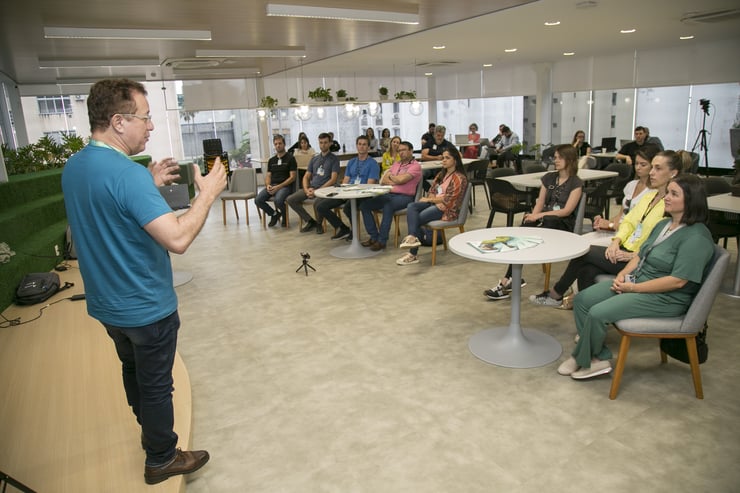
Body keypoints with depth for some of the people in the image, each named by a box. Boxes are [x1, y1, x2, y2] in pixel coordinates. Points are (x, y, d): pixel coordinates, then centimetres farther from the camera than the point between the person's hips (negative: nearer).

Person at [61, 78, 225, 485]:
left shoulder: (73, 167, 0)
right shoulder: (128, 174, -29)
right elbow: (177, 239, -35)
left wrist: (149, 185, 8)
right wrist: (207, 193, -22)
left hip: (105, 302, 9)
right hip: (145, 307, -9)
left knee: (133, 369, 28)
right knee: (155, 384, 11)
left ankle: (149, 430, 50)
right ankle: (161, 460, 31)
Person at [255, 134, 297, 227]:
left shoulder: (290, 158, 2)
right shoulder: (271, 160, 20)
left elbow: (292, 177, -5)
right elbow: (268, 175, 18)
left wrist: (278, 187, -15)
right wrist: (268, 185, -7)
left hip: (285, 186, -5)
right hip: (272, 186, 5)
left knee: (278, 200, -36)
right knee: (258, 200, -20)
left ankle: (284, 215, -2)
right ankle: (274, 214, 6)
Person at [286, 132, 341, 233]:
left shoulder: (334, 159, 0)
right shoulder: (314, 158, 17)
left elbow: (333, 180, -10)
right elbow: (306, 176, 15)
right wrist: (306, 189, -7)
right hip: (311, 187, 6)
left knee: (317, 202, -38)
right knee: (290, 199, -12)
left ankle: (319, 223, -6)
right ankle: (310, 221, 2)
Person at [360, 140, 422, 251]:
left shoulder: (415, 166, -3)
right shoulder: (396, 164, 20)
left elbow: (401, 180, -17)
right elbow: (383, 181, 12)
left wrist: (390, 176, 2)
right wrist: (394, 181, -7)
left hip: (404, 196, -7)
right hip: (389, 195, 7)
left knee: (388, 206, -38)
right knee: (364, 205, -10)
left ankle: (382, 241, -30)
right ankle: (374, 236, -5)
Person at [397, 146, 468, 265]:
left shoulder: (459, 178, -7)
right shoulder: (441, 174, 20)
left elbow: (448, 199, -15)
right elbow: (432, 191, 16)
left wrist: (429, 199, -10)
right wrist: (431, 198, -9)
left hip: (447, 209, -8)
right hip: (434, 203, 8)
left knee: (416, 218, -23)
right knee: (411, 207, -20)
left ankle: (413, 255, -19)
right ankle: (413, 237, -33)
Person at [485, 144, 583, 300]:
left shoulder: (576, 183, -1)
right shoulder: (548, 178, 16)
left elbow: (567, 211, -12)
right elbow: (540, 203, 10)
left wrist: (539, 215, -20)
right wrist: (533, 216, -11)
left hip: (563, 225, -4)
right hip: (545, 220, 4)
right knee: (526, 225, -31)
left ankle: (508, 280, -33)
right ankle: (512, 279, -36)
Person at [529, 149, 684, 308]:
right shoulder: (649, 195, 16)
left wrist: (632, 255, -21)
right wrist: (616, 241, -4)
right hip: (625, 251, 7)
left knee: (584, 251, -13)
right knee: (587, 271, -17)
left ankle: (555, 294, 6)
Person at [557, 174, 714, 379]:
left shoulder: (696, 237, -18)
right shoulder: (664, 224, 11)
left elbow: (678, 281, -24)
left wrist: (632, 288, -19)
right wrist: (622, 274, -2)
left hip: (664, 298, -9)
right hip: (634, 282, 10)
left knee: (597, 313, -23)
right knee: (582, 299, -4)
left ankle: (583, 360, 3)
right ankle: (599, 357, 1)